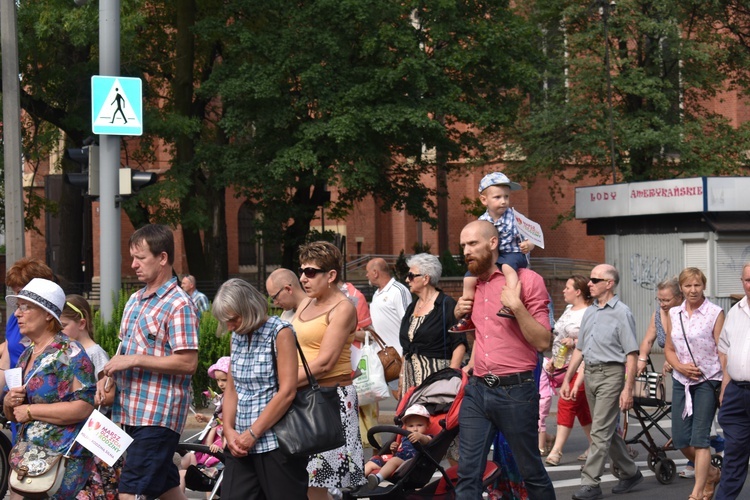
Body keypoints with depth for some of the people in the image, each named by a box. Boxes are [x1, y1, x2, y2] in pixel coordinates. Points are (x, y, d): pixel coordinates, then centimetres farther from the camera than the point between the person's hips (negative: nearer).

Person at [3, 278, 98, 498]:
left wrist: (30, 411, -14)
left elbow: (83, 408, -21)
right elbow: (12, 414, 24)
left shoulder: (68, 353, -9)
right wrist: (9, 402, -1)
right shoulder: (26, 356, 16)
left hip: (63, 458, -8)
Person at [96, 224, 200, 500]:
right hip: (130, 412, 8)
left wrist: (134, 360, -18)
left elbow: (188, 363, -19)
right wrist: (108, 378, 3)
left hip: (158, 415, -8)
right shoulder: (135, 300, 14)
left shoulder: (179, 305, -12)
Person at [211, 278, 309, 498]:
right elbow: (232, 389, 16)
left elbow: (287, 392, -14)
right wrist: (229, 430, 0)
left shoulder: (280, 332, -7)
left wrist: (252, 434, -12)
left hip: (276, 444, -6)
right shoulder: (237, 337, 13)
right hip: (241, 445, 6)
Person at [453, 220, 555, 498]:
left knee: (531, 471, 7)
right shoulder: (472, 286, 14)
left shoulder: (527, 280, -6)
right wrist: (459, 315, 9)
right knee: (468, 473, 1)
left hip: (515, 391, -6)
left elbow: (543, 342, -11)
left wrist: (516, 306, -20)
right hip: (476, 390, 6)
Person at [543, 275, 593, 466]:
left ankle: (556, 450, -10)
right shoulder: (569, 310, 15)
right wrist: (553, 359, 18)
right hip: (563, 366, 9)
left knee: (567, 404, -11)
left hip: (579, 368, -9)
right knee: (582, 407, 11)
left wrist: (574, 342, -24)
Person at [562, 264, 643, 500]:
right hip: (590, 373, 8)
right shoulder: (589, 312, 13)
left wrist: (628, 388, -17)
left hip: (611, 374, -8)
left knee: (600, 431, -9)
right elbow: (579, 349, 18)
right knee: (607, 429, 14)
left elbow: (631, 354, -12)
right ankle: (630, 472, 28)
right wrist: (567, 379, 14)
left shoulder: (621, 313, -9)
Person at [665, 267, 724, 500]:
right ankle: (711, 473, 31)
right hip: (681, 381, 5)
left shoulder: (715, 313, -6)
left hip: (707, 380, -5)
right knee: (680, 440, 6)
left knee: (699, 438, -9)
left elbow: (722, 351, -7)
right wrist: (680, 366, -6)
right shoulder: (674, 314, 9)